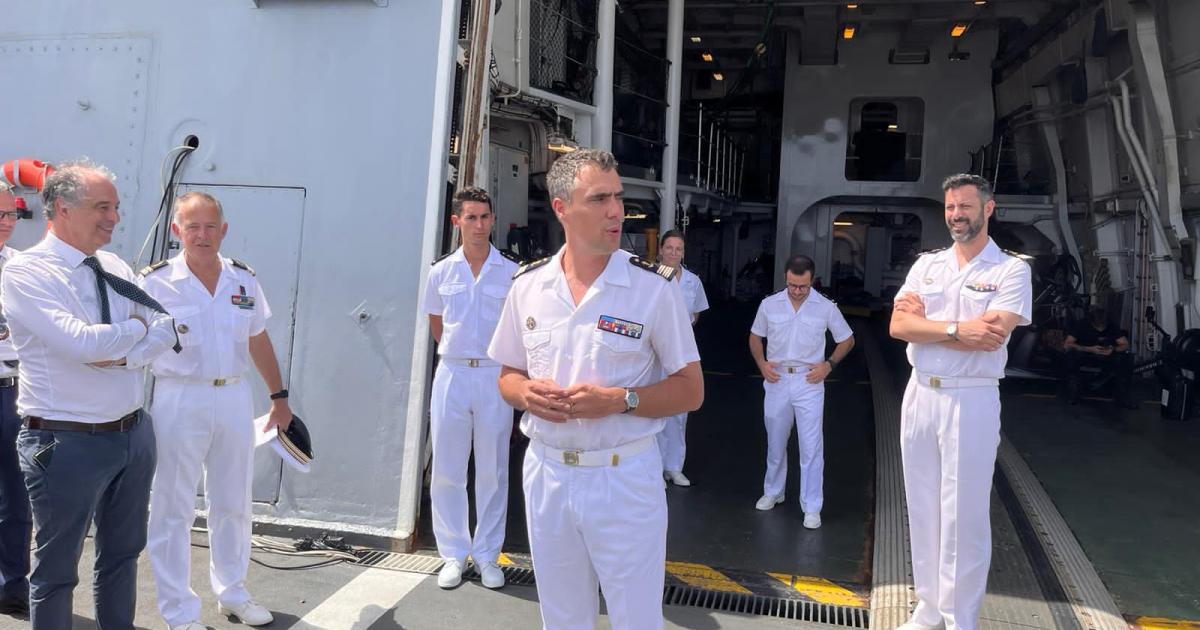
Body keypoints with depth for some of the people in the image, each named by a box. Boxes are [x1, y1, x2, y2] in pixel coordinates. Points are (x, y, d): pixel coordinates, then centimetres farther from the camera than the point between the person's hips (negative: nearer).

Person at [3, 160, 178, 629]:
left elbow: (166, 330, 1)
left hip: (134, 433, 7)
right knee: (57, 569, 9)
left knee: (123, 553, 20)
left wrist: (122, 356, -16)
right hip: (67, 444, -6)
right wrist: (138, 327, -7)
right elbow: (83, 343, -24)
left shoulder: (116, 268, 7)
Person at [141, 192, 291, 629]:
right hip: (179, 401, -4)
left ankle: (232, 592, 33)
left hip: (235, 398, 4)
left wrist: (280, 397, 13)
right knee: (173, 509, 6)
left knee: (233, 503, 15)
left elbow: (259, 342, 12)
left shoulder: (243, 278, 4)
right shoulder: (155, 281, -8)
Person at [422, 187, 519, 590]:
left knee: (493, 473, 7)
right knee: (447, 471, 6)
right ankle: (453, 554, 19)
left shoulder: (512, 273, -2)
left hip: (495, 375, -1)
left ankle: (487, 555, 19)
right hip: (452, 374, 2)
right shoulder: (441, 272, 4)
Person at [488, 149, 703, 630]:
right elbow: (508, 376, 10)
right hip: (545, 472, 3)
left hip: (624, 477, -3)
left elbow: (690, 390, -6)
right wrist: (528, 393, -13)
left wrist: (621, 399, -21)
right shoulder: (527, 285, 0)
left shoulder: (655, 287, -10)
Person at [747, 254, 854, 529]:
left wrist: (829, 364, -6)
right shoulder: (769, 304, -1)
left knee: (811, 447, -3)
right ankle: (773, 492, 34)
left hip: (809, 383, -2)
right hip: (777, 381, 2)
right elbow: (755, 337, 13)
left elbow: (847, 340, 7)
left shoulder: (826, 308, -5)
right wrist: (761, 363, -3)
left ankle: (812, 508, 6)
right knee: (775, 443, 15)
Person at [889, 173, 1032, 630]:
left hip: (971, 401, -5)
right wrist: (957, 329, -17)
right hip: (919, 395, 5)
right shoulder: (927, 264, 8)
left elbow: (991, 336, -20)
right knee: (924, 510, 13)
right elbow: (898, 325, -5)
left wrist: (924, 320, -11)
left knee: (963, 516, 2)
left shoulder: (1011, 271, -5)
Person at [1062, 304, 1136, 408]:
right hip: (1084, 356, -2)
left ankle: (1122, 396, -14)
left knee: (1127, 358, -25)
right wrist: (1090, 349, -28)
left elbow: (1125, 345, -3)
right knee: (1070, 356, -35)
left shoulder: (1111, 327, -6)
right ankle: (1072, 393, -22)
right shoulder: (1081, 326, -13)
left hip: (1107, 358, 2)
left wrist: (1113, 349, -26)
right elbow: (1066, 345, -19)